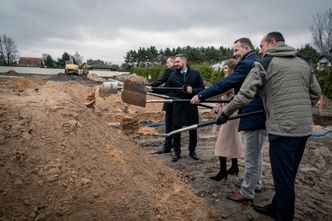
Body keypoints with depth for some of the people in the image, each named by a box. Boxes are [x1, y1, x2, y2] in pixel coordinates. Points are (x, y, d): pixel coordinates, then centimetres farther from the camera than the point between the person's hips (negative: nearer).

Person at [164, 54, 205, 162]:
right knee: (176, 130, 5)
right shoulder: (173, 76, 4)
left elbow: (202, 88, 1)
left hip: (191, 106, 0)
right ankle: (176, 152, 21)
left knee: (193, 130, 9)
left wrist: (193, 90, -16)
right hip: (178, 107, 1)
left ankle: (192, 151, 27)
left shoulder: (195, 74, 1)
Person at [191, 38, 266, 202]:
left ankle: (247, 192, 13)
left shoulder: (246, 64, -16)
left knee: (251, 157, 0)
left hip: (253, 115, -10)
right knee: (256, 153, 22)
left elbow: (225, 84, -23)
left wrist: (201, 96, -19)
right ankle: (255, 183, 37)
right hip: (262, 113, 10)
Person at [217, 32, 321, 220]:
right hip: (304, 128, 7)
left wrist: (225, 113, 2)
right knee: (289, 175, 18)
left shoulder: (264, 64, -3)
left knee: (283, 177, 3)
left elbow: (245, 94, -9)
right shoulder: (304, 64, 15)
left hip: (282, 129, -7)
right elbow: (316, 94, 17)